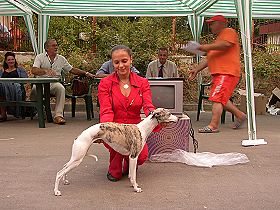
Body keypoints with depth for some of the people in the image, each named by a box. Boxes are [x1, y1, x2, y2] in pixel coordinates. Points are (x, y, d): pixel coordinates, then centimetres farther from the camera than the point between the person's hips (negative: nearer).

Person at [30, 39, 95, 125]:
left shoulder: (61, 59, 16)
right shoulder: (40, 57, 5)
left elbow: (72, 69, 22)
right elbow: (34, 71, -12)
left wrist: (86, 73, 13)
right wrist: (46, 70, -30)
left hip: (54, 83, 2)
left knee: (61, 88, -33)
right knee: (35, 89, -34)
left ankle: (58, 115, -37)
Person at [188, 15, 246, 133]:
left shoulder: (229, 32, 1)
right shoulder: (218, 39, 30)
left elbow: (227, 44, -22)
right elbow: (209, 59, 28)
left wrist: (208, 47, -20)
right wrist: (197, 69, 20)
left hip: (227, 73, -10)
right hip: (219, 74, 10)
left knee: (217, 98, -17)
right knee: (222, 99, 13)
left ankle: (213, 125, -20)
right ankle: (240, 115, 25)